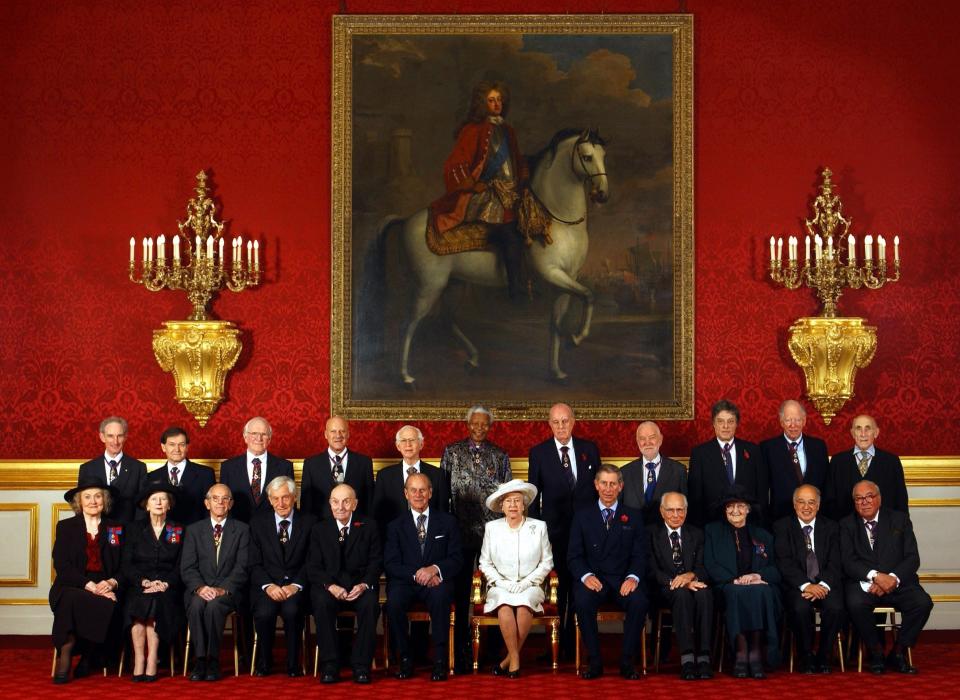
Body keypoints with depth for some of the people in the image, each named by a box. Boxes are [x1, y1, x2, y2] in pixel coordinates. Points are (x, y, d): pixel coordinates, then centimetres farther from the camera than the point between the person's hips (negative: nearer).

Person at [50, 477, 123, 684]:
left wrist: (112, 583, -12)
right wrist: (90, 586, -16)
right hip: (71, 588, -1)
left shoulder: (116, 529, 18)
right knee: (71, 600, -38)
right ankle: (64, 659, -30)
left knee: (109, 606, -35)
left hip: (105, 590, 1)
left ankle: (88, 658, -17)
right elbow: (62, 566, -2)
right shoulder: (66, 527, 11)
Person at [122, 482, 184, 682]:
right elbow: (126, 564, 5)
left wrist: (165, 583, -12)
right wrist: (144, 582, -13)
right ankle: (139, 661, -32)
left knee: (156, 601, -34)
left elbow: (180, 566, 7)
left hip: (167, 589, 0)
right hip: (138, 586, 0)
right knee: (139, 602, -33)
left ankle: (151, 662, -33)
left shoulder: (178, 531, 14)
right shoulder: (134, 528, 13)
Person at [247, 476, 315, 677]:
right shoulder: (258, 522, 10)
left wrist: (296, 585, -14)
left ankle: (293, 664, -14)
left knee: (292, 610, -33)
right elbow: (254, 563, 5)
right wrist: (268, 585, -13)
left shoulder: (309, 522, 8)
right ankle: (264, 663, -7)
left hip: (296, 585, -1)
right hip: (267, 585, 1)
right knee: (264, 612, -31)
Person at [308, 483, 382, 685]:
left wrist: (364, 585, -16)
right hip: (329, 586, 0)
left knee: (370, 604, -33)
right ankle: (329, 664, -24)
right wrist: (330, 586, -17)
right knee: (321, 602, -33)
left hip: (361, 586, 0)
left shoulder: (369, 527, 9)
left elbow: (376, 562, 4)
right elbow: (313, 567, 2)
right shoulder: (320, 530, 10)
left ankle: (361, 665, -23)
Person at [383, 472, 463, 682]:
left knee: (440, 596, -36)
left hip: (436, 581, -1)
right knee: (394, 601, -33)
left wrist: (434, 569, -17)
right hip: (405, 582, 1)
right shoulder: (396, 526, 11)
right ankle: (405, 660, -17)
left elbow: (457, 559, 3)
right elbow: (391, 564, 1)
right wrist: (416, 574, -18)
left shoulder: (447, 522, 11)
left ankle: (440, 660, -27)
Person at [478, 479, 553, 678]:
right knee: (504, 605, -35)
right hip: (500, 587, 0)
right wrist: (501, 582, -8)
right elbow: (485, 563, 9)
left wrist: (526, 583, -7)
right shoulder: (492, 528, 7)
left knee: (524, 604, -35)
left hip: (529, 587, 0)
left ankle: (510, 659, -21)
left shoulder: (539, 527, 5)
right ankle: (515, 660, -25)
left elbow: (546, 562, 6)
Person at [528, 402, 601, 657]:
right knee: (555, 590, 0)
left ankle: (577, 644, 13)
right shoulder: (538, 453, 2)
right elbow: (533, 494, 5)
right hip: (554, 530, -1)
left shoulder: (590, 449, 7)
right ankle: (554, 644, 8)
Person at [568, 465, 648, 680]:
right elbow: (574, 555, 4)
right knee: (582, 601, -33)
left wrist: (633, 577, -15)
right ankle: (595, 661, -20)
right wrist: (586, 576, -16)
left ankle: (627, 661, -16)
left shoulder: (633, 517, 12)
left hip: (623, 580, 0)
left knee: (639, 602, -32)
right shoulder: (582, 516, 10)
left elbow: (639, 555, 6)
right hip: (593, 579, 0)